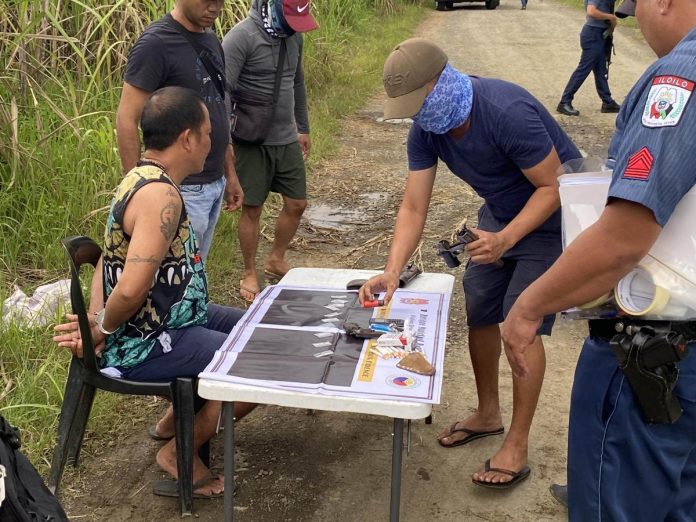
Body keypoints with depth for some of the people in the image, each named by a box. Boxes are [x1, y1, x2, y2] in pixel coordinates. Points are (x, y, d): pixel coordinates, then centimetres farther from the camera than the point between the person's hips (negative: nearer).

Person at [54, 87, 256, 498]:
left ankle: (177, 421, 31)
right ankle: (181, 451, 6)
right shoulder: (161, 195, -27)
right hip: (147, 347, -10)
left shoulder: (143, 180, 6)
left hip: (172, 318, 10)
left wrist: (96, 321, -8)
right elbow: (131, 289, -34)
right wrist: (102, 330, -15)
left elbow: (108, 261, 6)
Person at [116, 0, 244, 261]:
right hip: (183, 189, -7)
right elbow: (127, 121, -15)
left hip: (215, 184, 7)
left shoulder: (211, 41, 12)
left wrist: (230, 173, 18)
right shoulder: (156, 43, -12)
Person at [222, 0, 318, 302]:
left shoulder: (293, 35, 6)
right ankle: (249, 275, 21)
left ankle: (276, 260, 33)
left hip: (287, 140, 7)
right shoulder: (241, 37, -16)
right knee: (252, 209, 4)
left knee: (296, 204, 11)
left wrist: (303, 128, 23)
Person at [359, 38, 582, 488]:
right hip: (501, 212, 7)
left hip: (550, 215, -7)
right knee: (479, 312, 8)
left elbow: (553, 187, -26)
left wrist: (506, 239, -39)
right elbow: (414, 208, -12)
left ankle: (517, 447, 1)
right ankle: (488, 413, 29)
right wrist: (392, 272, -24)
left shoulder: (508, 112, -34)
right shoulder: (426, 130, -12)